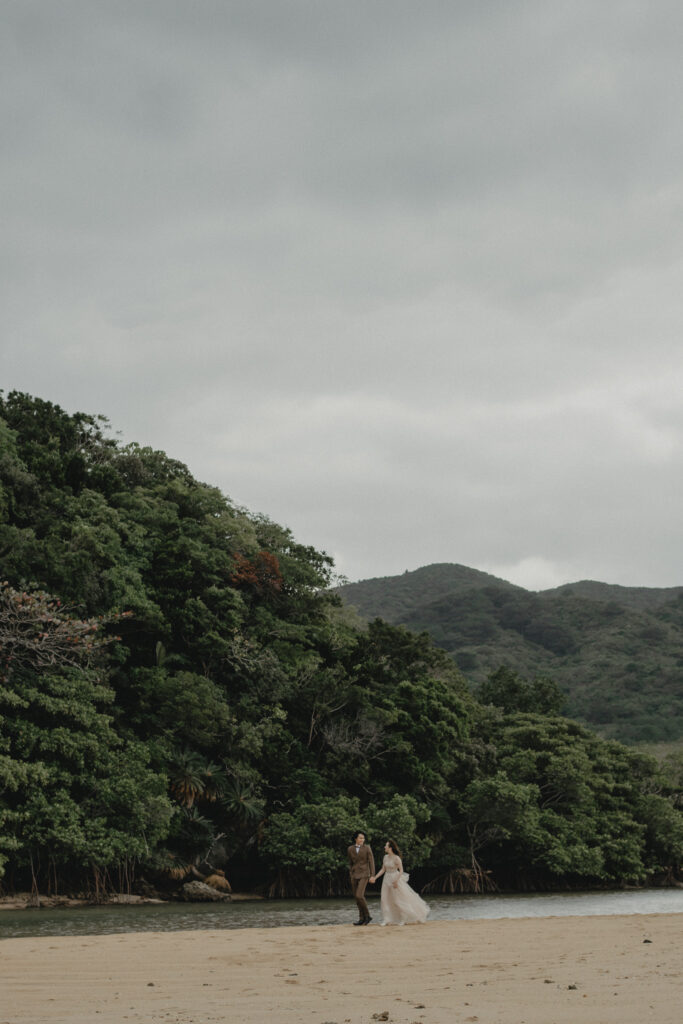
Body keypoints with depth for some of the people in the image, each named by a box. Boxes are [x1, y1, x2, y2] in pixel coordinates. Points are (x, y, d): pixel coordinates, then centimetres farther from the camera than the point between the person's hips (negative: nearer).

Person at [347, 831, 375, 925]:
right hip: (354, 875, 5)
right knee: (356, 897, 4)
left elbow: (371, 862, -5)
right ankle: (362, 918, 12)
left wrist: (373, 876, -10)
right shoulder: (350, 849, 4)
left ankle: (367, 915, -1)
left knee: (359, 896, -17)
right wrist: (351, 875, 12)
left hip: (364, 875, -5)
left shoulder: (367, 848, -5)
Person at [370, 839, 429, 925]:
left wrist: (396, 881, -22)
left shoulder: (396, 858, -15)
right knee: (385, 900, 1)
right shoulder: (385, 857, 5)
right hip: (387, 880, 7)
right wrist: (375, 877, 4)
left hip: (396, 879, -7)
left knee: (400, 899, 0)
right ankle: (386, 920, 3)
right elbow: (383, 870, 11)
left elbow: (401, 870, -15)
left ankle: (404, 919, 13)